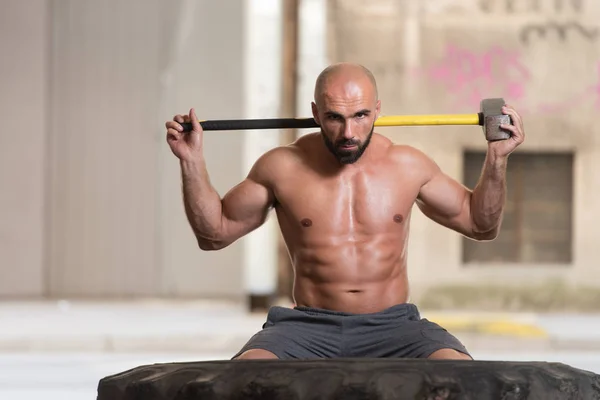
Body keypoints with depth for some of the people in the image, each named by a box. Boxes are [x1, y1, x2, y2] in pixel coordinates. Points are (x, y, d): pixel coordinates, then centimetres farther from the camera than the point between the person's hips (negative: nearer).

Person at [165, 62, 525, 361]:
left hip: (393, 325, 1)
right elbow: (214, 233, 14)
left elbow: (481, 225, 19)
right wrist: (192, 161, 3)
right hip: (309, 326, -1)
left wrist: (497, 159, 7)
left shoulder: (408, 166, 6)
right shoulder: (283, 167, 3)